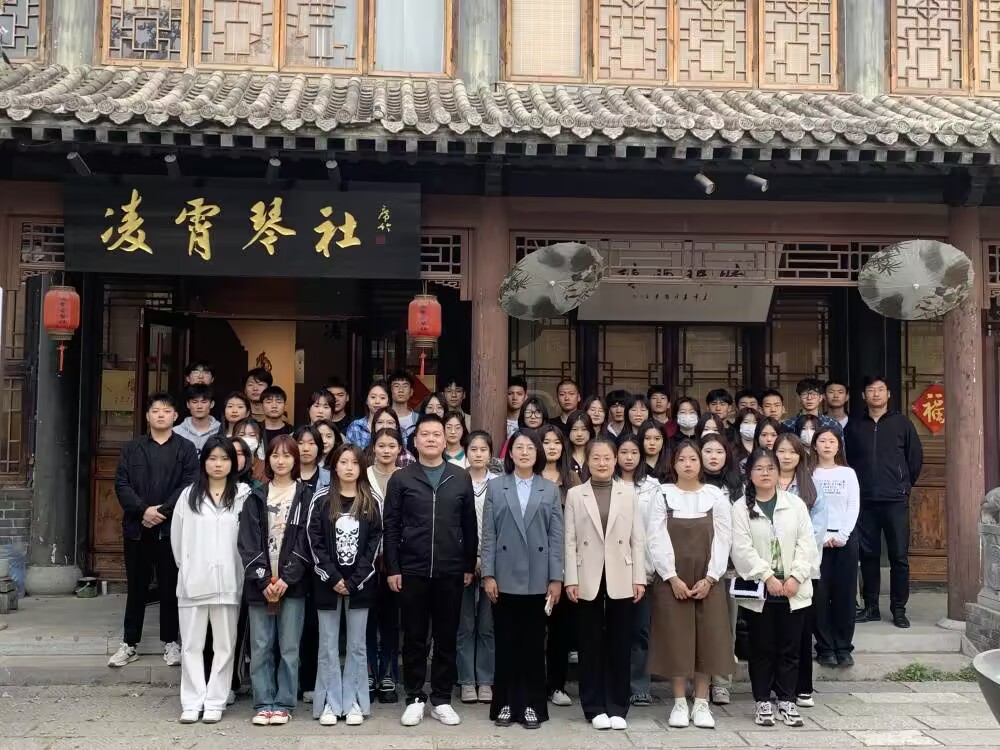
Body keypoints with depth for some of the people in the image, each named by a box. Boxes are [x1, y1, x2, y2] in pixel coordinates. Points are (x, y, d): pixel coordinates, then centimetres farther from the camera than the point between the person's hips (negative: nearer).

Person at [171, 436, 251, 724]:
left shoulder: (244, 495, -2)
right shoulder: (188, 495, 5)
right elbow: (177, 537, 10)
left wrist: (243, 571, -1)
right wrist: (186, 568, 10)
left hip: (228, 581, -1)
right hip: (193, 581, 2)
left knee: (225, 645, 5)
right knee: (191, 644, 5)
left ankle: (215, 702, 13)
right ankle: (192, 703, 12)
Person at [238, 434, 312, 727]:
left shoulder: (305, 496, 3)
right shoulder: (256, 498, 9)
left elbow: (305, 543, -2)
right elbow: (248, 543, 2)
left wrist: (286, 579, -11)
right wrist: (263, 581, -9)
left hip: (292, 583, -2)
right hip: (260, 584, 2)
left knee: (288, 647, 1)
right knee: (260, 647, 4)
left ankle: (284, 703, 11)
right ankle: (263, 703, 13)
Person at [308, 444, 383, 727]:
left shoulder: (371, 502, 3)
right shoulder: (321, 499, 0)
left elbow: (374, 543, -1)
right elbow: (314, 542, -4)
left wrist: (354, 581, -10)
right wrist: (333, 578, -12)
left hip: (360, 584, 1)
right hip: (327, 583, 0)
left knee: (357, 645, 6)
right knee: (329, 646, 5)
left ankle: (353, 703, 13)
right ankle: (330, 703, 12)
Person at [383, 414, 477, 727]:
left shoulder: (461, 478, 4)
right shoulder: (401, 479, 1)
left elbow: (470, 525, 7)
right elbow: (391, 527, 0)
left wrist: (470, 566, 5)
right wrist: (392, 568, -5)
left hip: (450, 572, 1)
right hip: (412, 571, -1)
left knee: (446, 638, 8)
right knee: (414, 638, 7)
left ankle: (442, 699, 18)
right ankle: (415, 698, 17)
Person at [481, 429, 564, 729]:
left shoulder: (550, 489, 6)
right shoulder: (495, 487, 4)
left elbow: (556, 536, 2)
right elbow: (488, 535, 1)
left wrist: (556, 578, -3)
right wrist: (488, 574, -5)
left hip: (538, 579, 0)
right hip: (505, 578, 0)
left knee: (534, 643, 7)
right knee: (506, 643, 6)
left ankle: (532, 705, 15)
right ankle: (505, 704, 15)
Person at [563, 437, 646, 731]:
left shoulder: (629, 492, 6)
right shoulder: (575, 494, 4)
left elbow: (638, 539, 4)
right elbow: (570, 541, 0)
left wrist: (639, 578, -2)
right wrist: (571, 579, -7)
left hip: (620, 579, 1)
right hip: (588, 580, 0)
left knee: (619, 644, 5)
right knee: (591, 645, 6)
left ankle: (617, 707, 14)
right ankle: (595, 708, 14)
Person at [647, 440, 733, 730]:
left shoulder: (716, 496, 2)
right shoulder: (663, 496, 0)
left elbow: (723, 540, -1)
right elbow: (656, 541, -5)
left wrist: (709, 578, -10)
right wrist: (673, 578, -12)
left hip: (708, 580, 1)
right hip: (672, 580, -1)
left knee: (707, 639, 2)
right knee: (676, 639, 2)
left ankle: (701, 703, 12)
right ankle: (679, 703, 11)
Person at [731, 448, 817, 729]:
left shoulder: (795, 504, 5)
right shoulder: (741, 508, -1)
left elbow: (807, 544, 0)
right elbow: (742, 549, -9)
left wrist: (795, 577, -11)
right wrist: (768, 577, -16)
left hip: (793, 590, 2)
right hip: (758, 591, -2)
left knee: (790, 648, 7)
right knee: (762, 649, 6)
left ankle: (787, 701, 17)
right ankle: (762, 702, 16)